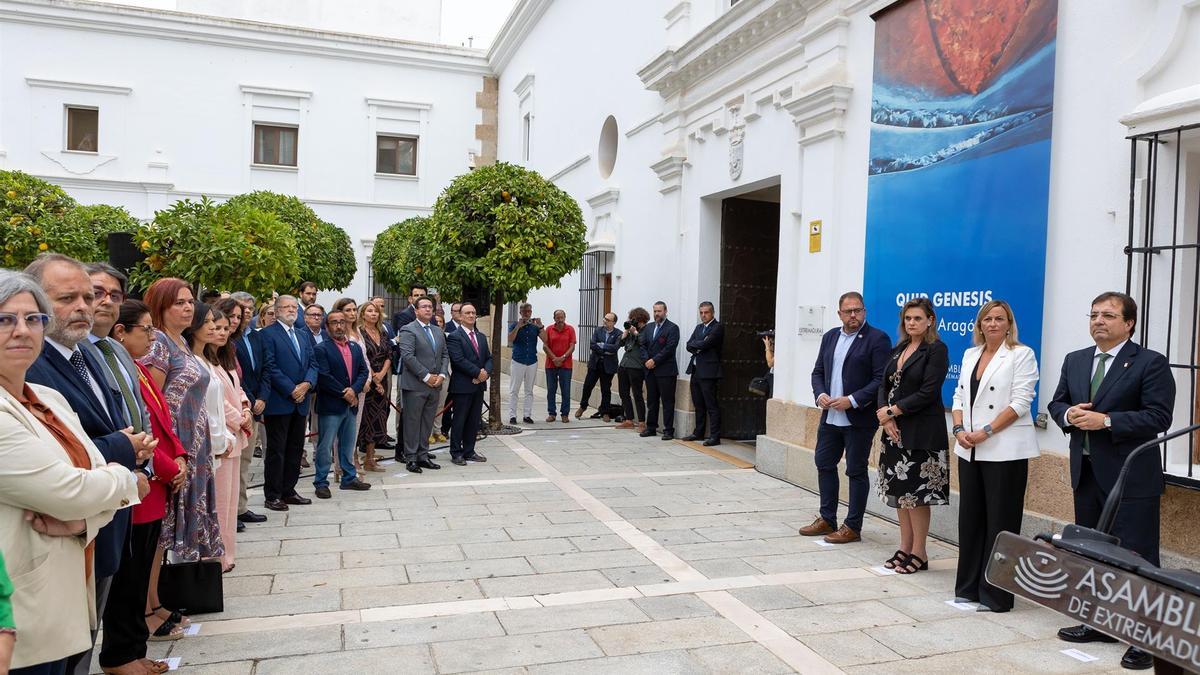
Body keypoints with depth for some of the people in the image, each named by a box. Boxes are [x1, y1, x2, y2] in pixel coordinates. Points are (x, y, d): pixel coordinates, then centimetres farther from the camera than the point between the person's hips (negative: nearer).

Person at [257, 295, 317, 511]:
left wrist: (306, 384, -7)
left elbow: (312, 364, 12)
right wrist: (291, 390, -15)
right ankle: (272, 495, 6)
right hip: (279, 402, -7)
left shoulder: (303, 336, 17)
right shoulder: (268, 334, -5)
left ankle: (288, 491, 20)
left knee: (296, 449, 11)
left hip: (300, 403, 7)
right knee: (276, 450, -1)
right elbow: (270, 367, -13)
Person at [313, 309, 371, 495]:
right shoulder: (321, 349, -6)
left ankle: (349, 478, 24)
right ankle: (321, 482, 9)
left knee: (348, 445, 15)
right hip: (330, 405, -6)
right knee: (325, 446, 0)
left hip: (350, 404, 6)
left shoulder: (356, 348, 13)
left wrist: (354, 390, -11)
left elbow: (364, 371, 6)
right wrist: (344, 394, -13)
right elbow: (324, 377, -15)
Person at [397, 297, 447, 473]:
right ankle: (411, 458, 7)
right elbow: (407, 356, -16)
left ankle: (423, 456, 18)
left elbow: (445, 355, 16)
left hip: (434, 385, 7)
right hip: (415, 385, -7)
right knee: (412, 422, 0)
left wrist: (442, 374, -1)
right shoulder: (408, 330, -7)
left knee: (428, 422, 11)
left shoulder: (438, 331, 16)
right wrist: (426, 376, -16)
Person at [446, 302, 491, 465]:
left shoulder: (481, 337, 16)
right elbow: (459, 360, -17)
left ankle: (469, 451, 20)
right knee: (459, 420, 2)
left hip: (479, 385, 7)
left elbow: (488, 358, 14)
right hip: (463, 385, -7)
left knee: (474, 420, 11)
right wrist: (478, 372, -16)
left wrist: (486, 372, -6)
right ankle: (456, 453, 11)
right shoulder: (454, 337, -8)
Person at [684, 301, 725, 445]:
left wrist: (695, 344, 0)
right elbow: (689, 345, 10)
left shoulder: (718, 327, -6)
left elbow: (706, 343, -17)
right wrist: (699, 346, -8)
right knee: (698, 405, 14)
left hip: (708, 371, -8)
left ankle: (715, 436, -5)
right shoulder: (698, 327, 19)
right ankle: (698, 432, 23)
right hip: (695, 370, 8)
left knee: (712, 405, -6)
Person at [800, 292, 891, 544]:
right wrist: (820, 394, -5)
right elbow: (818, 371, 14)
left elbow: (881, 379, -14)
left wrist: (852, 400, -21)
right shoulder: (830, 337, 12)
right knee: (824, 464, 13)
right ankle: (827, 519, 26)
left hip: (859, 419, -7)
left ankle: (853, 527, 14)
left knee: (856, 471, 3)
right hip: (830, 416, 7)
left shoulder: (877, 339, -8)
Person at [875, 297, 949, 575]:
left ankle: (919, 553, 9)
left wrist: (892, 411, -12)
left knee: (916, 491, -2)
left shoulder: (936, 349, -7)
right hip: (895, 429, 7)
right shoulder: (897, 350, 14)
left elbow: (928, 393, -15)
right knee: (898, 489, 10)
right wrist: (887, 418, -6)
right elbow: (884, 386, 10)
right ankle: (905, 548, 21)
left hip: (922, 432, -7)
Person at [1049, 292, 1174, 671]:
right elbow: (1056, 403, 14)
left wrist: (1105, 421, -22)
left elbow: (1158, 417, -16)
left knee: (1137, 556, -2)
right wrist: (1068, 414, -8)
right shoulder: (1075, 361, 11)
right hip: (1087, 471, 7)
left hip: (1131, 475, -7)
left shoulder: (1150, 363, -9)